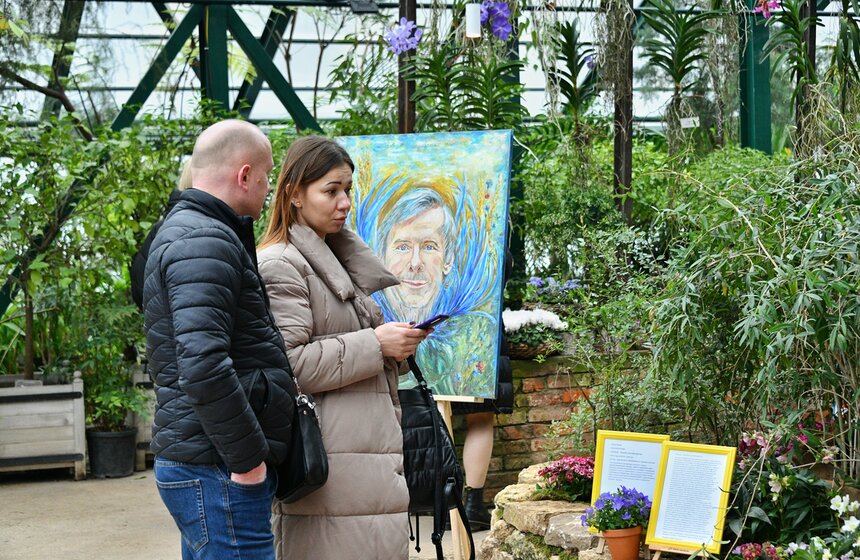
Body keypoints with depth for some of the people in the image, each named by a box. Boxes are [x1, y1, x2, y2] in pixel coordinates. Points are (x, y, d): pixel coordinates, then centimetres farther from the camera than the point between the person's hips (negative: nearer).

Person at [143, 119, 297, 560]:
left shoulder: (186, 229, 18)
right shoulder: (205, 242, -15)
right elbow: (203, 366, -26)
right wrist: (248, 458, -19)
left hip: (205, 464, 10)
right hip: (218, 472, -10)